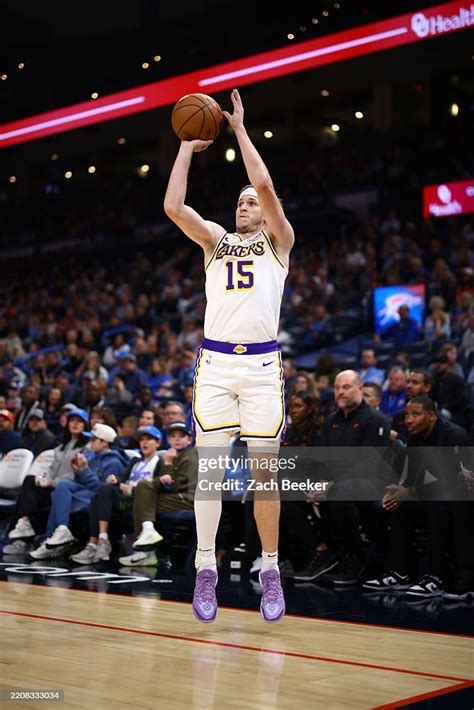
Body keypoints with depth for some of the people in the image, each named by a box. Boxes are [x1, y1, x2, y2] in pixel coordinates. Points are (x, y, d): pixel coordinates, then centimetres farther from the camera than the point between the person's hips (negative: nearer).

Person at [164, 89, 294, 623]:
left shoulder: (279, 241, 12)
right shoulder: (216, 240, 19)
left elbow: (264, 185, -5)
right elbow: (173, 206, 3)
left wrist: (240, 130, 3)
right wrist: (187, 146, 9)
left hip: (262, 364, -2)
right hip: (215, 362, 2)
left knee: (264, 471, -1)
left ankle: (270, 570, 9)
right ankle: (205, 569, 3)